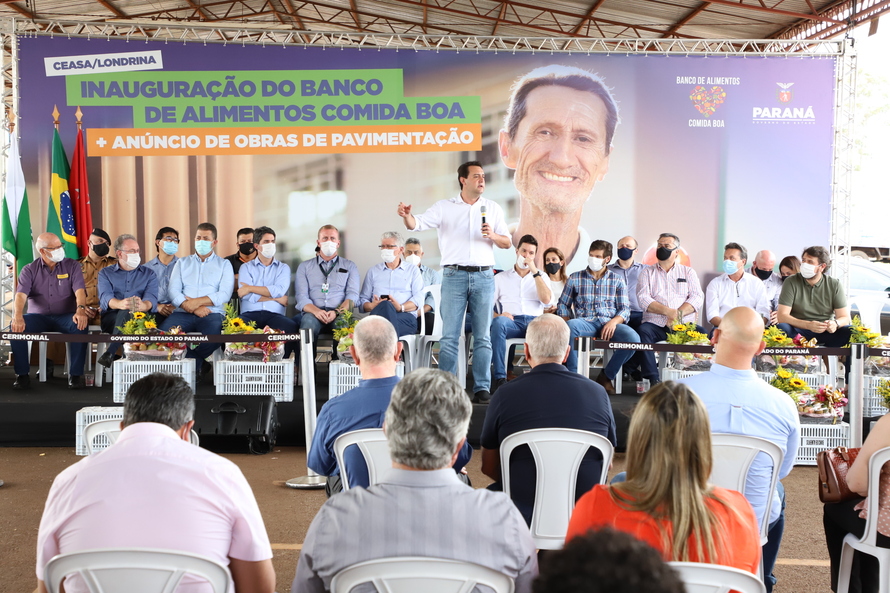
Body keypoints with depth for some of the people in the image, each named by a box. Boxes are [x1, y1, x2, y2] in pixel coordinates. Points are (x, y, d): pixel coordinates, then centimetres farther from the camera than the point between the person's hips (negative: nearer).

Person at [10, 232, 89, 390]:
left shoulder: (72, 266, 3)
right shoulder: (30, 270, 4)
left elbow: (79, 291, -11)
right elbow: (21, 295, -11)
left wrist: (80, 309, -33)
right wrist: (18, 316, -32)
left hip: (65, 317, -1)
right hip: (38, 317, 1)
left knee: (80, 325, -34)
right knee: (16, 326, -28)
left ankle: (75, 374, -24)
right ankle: (22, 374, -16)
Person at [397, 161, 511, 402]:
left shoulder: (493, 208, 11)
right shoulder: (444, 207, 5)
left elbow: (507, 243, 12)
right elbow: (417, 224, -8)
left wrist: (493, 235, -9)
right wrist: (406, 215, -30)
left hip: (483, 276, 2)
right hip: (455, 275, -1)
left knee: (482, 336, 4)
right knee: (450, 336, -1)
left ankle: (482, 387, 10)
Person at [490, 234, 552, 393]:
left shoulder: (540, 277, 22)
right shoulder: (501, 278, 19)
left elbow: (547, 300, 1)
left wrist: (535, 271, -1)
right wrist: (497, 315, -14)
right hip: (511, 321, 0)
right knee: (499, 322, -37)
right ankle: (500, 378, -34)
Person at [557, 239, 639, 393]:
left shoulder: (617, 281, 16)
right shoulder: (575, 278, 15)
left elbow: (625, 309, 8)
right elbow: (563, 304, 12)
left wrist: (614, 321, -14)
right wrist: (567, 322, -9)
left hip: (609, 324, 1)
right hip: (584, 323, -1)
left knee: (633, 338, -30)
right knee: (570, 327, -38)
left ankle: (606, 375, -6)